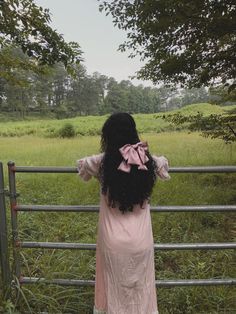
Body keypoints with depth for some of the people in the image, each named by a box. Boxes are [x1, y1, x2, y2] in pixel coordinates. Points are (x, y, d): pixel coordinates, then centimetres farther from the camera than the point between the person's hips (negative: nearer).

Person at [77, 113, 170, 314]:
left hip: (114, 242, -1)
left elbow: (81, 165, 7)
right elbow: (164, 164, 15)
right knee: (141, 289, 24)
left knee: (114, 289, 23)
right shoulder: (149, 161, -9)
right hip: (141, 240, 2)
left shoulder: (102, 162, -15)